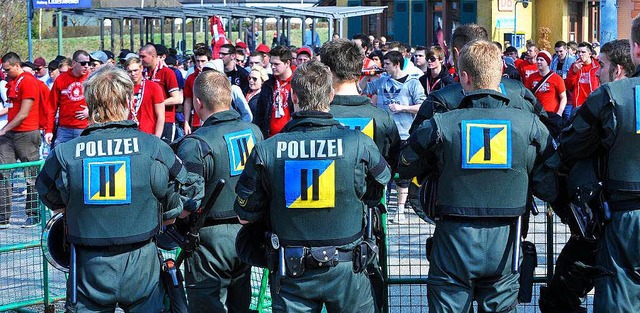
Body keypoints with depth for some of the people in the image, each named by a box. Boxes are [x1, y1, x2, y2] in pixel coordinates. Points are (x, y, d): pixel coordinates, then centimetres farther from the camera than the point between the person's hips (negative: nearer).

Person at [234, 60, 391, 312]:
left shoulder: (265, 150, -10)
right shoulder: (359, 144, -11)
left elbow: (245, 216, -1)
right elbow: (383, 180, 10)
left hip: (291, 273, 0)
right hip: (346, 271, 0)